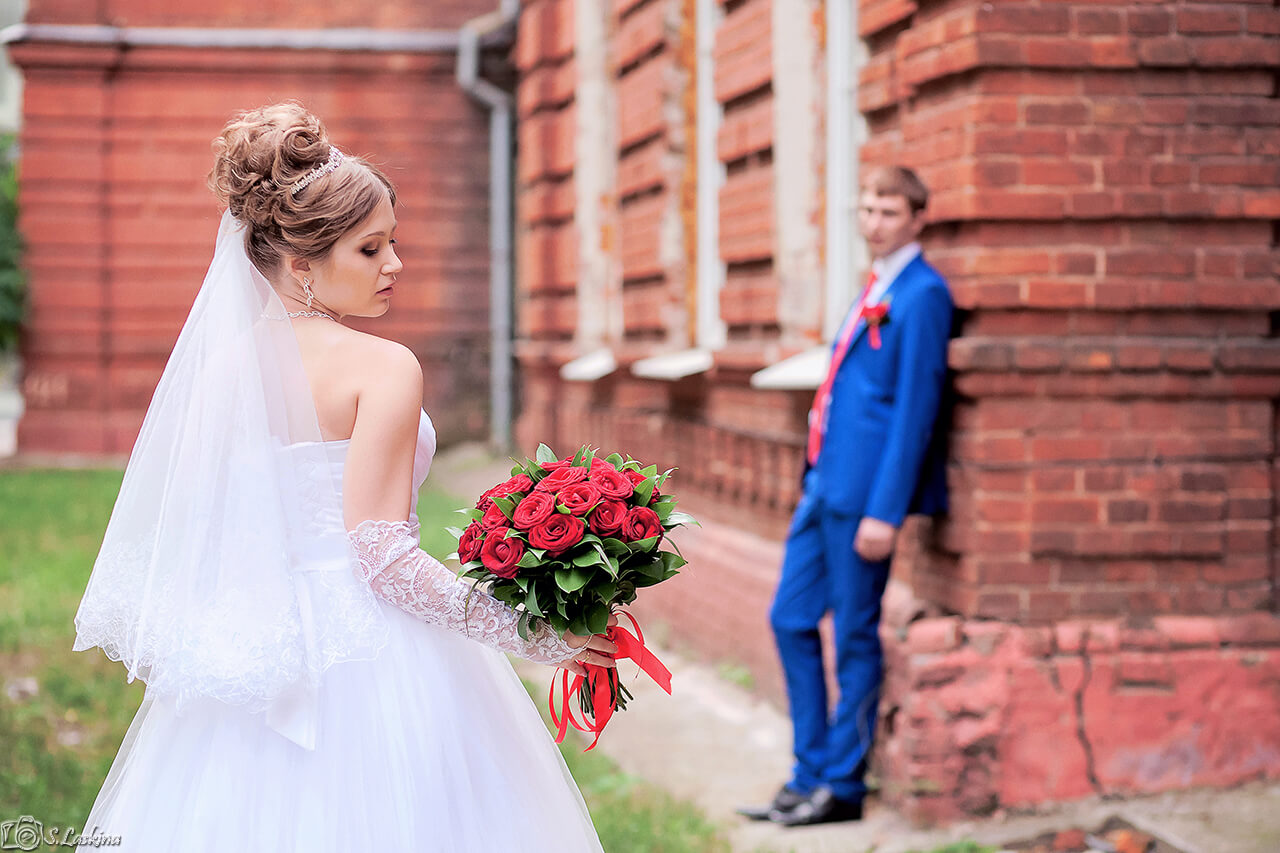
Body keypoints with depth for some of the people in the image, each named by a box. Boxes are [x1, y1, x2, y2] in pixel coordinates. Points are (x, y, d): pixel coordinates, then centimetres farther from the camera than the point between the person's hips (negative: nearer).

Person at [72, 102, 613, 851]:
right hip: (369, 665, -6)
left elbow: (187, 533, 9)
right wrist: (535, 635, -17)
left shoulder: (225, 361, 5)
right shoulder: (384, 367, -14)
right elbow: (381, 553, -20)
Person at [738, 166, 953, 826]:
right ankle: (810, 775, 20)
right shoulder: (875, 288, 17)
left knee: (855, 637, -1)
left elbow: (916, 407, -16)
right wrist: (818, 476, 19)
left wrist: (884, 511, -19)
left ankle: (842, 788, 10)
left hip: (863, 490, -9)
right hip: (825, 481, 9)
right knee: (791, 619, 11)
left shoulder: (921, 294, -11)